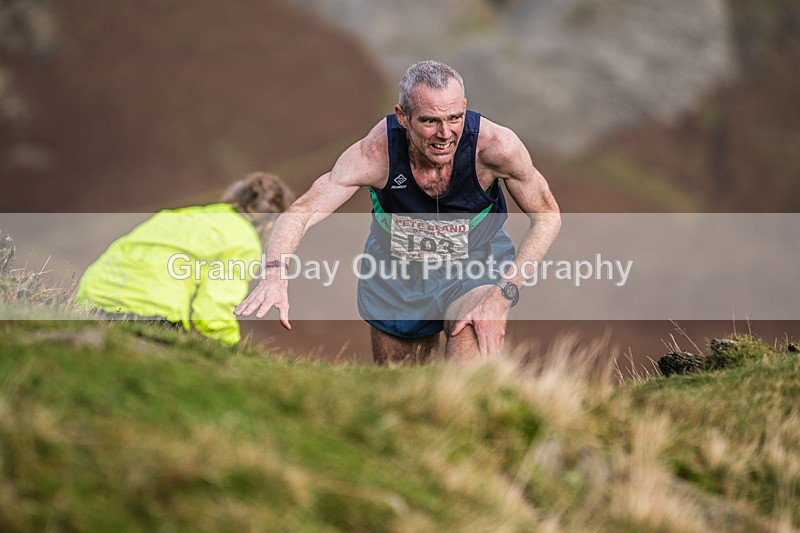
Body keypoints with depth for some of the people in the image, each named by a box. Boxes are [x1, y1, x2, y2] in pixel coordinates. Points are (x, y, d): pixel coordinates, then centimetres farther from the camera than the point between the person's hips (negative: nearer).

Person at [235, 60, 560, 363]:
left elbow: (547, 218, -15)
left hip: (475, 263, -2)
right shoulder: (376, 153, -31)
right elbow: (300, 213, -31)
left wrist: (502, 295, -26)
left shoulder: (495, 146, -29)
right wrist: (274, 276, -52)